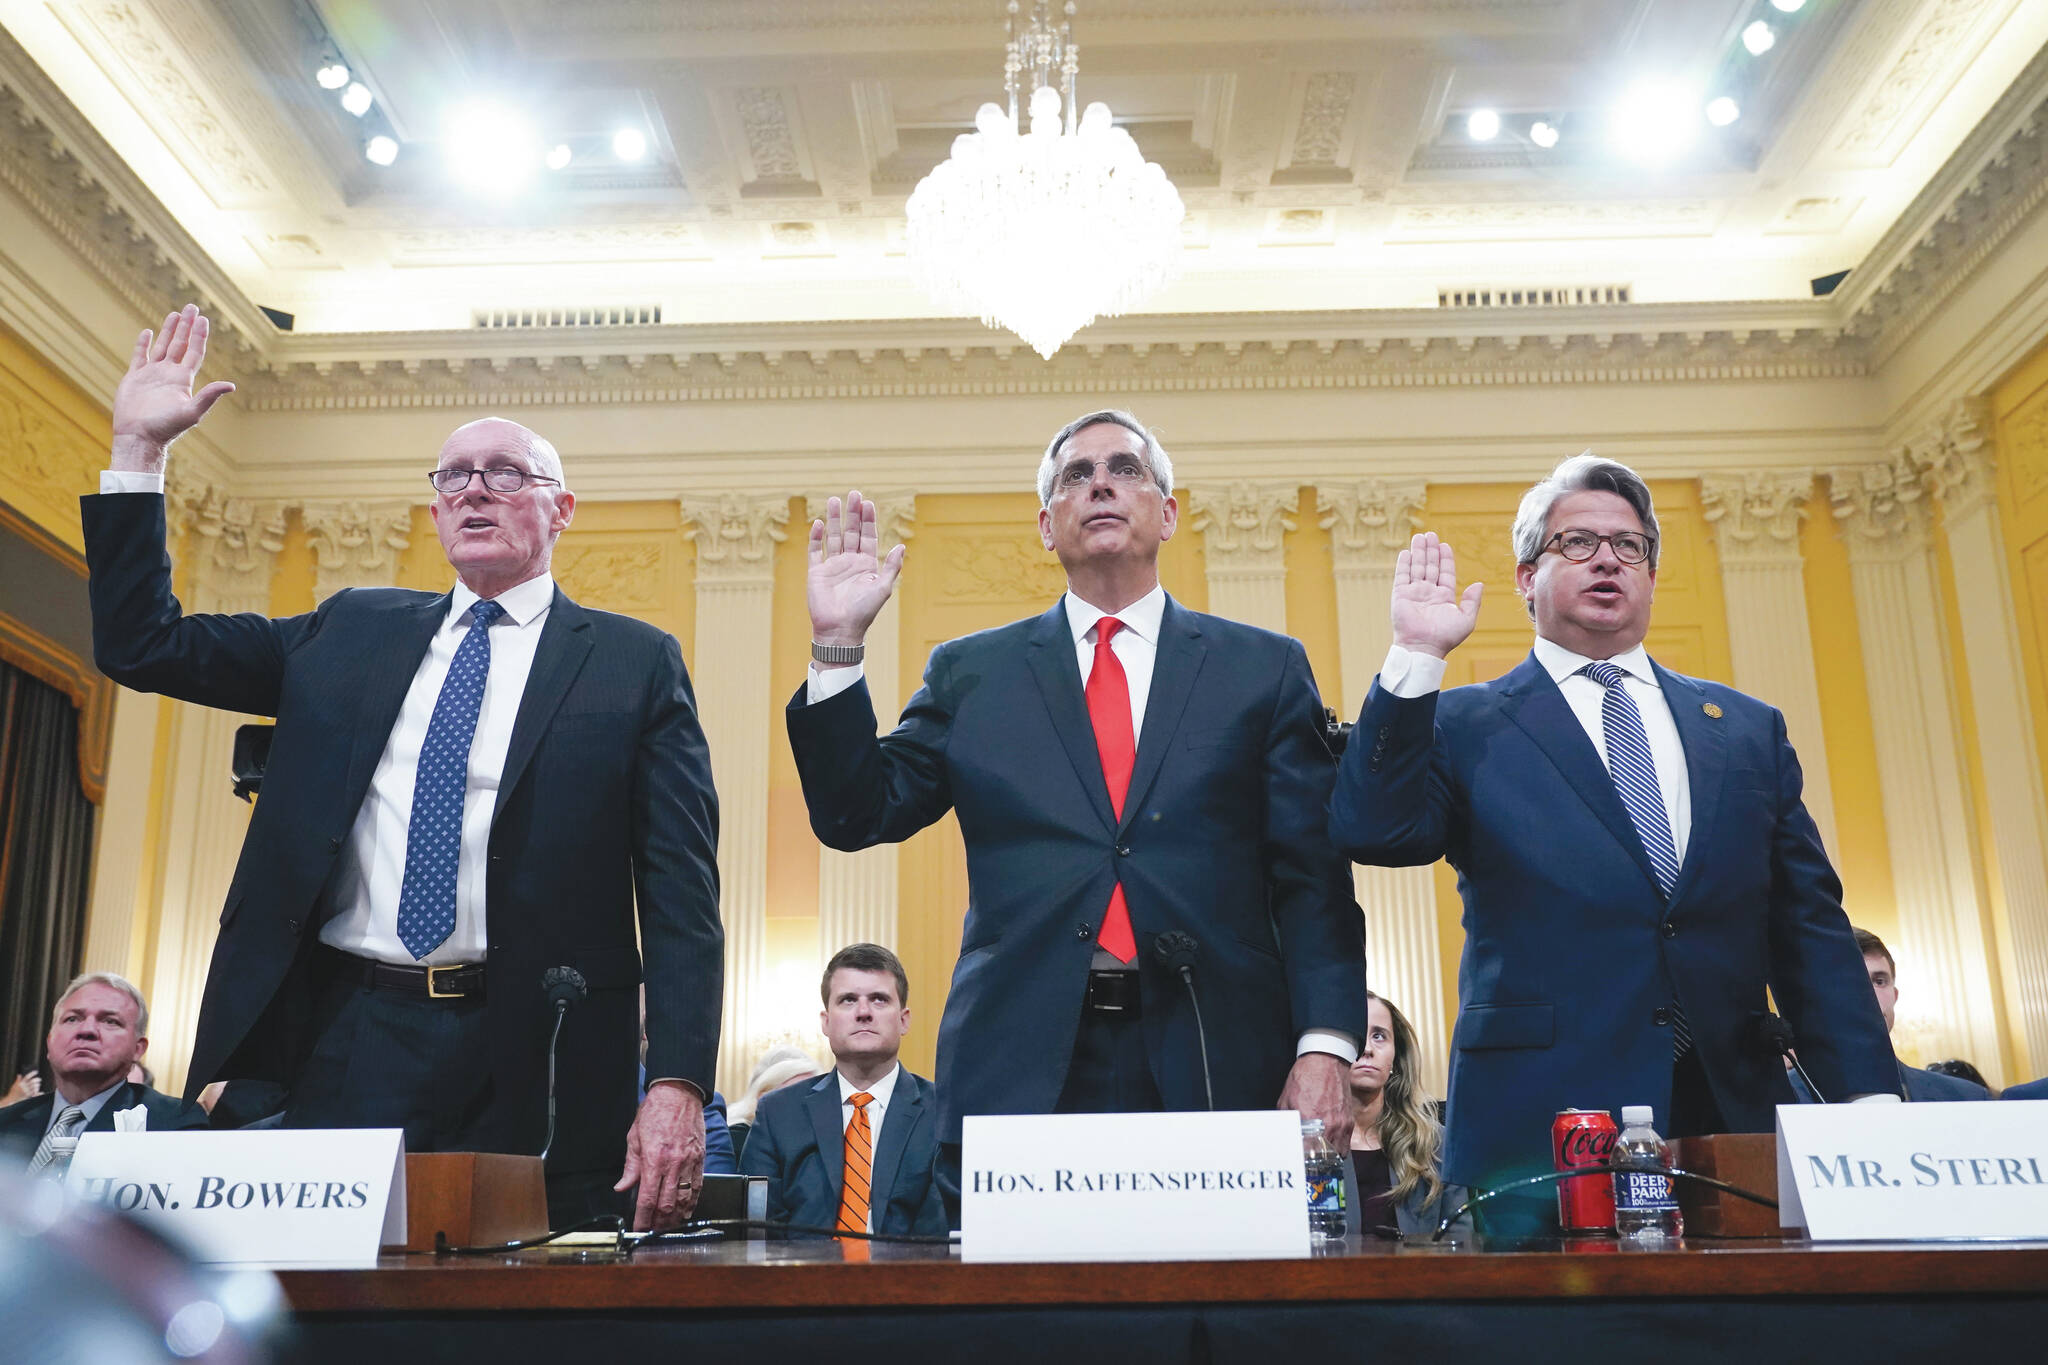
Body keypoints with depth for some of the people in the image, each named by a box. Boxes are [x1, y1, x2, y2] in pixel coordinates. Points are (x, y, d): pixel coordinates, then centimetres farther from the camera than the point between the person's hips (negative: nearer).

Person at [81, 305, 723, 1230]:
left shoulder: (637, 664, 3)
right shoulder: (350, 632, 15)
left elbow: (680, 892, -3)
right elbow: (140, 646, 16)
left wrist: (678, 1084, -14)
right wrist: (138, 449, 9)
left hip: (527, 1072, -2)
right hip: (339, 1042, 3)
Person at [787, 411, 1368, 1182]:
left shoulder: (1264, 668, 10)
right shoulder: (970, 674, 13)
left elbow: (1312, 878, 4)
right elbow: (857, 817, 6)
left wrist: (1325, 1046, -8)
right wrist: (838, 645, -4)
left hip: (1217, 1069, 0)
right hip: (1023, 1072, 0)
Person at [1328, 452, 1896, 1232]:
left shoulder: (1749, 730, 14)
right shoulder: (1464, 727, 5)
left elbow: (1811, 931, 11)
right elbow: (1373, 832, -13)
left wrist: (1870, 1098, 2)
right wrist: (1416, 657, -15)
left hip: (1732, 1120, 3)